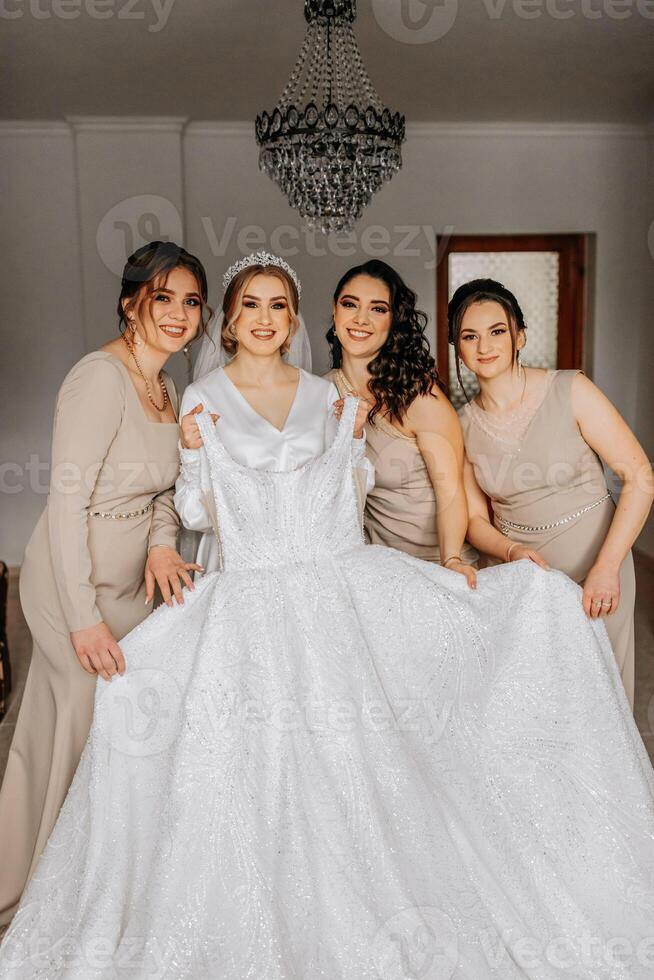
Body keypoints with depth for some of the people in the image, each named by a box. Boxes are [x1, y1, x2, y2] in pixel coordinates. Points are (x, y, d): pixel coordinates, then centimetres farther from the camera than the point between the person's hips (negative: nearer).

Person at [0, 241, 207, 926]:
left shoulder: (166, 387, 7)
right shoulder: (101, 378, -20)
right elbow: (66, 502, -22)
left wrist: (161, 543, -7)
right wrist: (84, 618, -21)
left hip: (130, 580, 8)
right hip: (76, 585, -8)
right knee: (92, 728, 6)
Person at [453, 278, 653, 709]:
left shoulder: (569, 391, -11)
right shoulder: (463, 425, 0)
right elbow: (475, 518, 5)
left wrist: (606, 568, -19)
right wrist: (513, 552, -16)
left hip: (594, 565, -2)